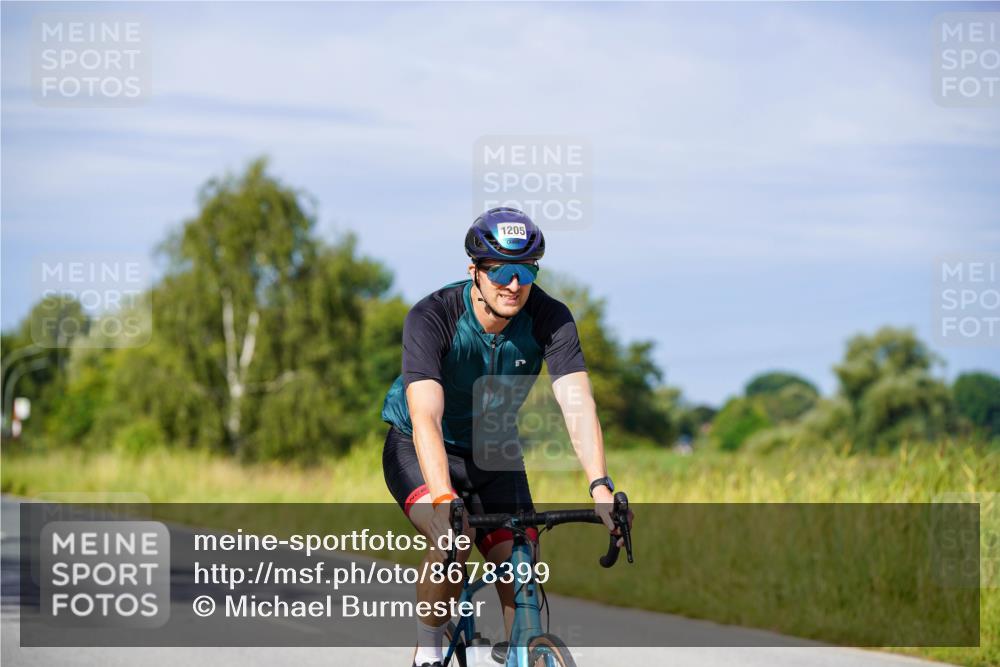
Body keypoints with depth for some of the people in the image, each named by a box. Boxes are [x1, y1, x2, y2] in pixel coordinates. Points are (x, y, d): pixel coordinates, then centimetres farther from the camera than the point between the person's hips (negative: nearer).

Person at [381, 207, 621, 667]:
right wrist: (443, 500, -57)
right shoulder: (431, 318, -30)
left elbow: (577, 404, -32)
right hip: (418, 451, -4)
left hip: (492, 453, 4)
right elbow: (426, 416, -42)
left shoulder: (550, 319, -21)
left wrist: (600, 486, -48)